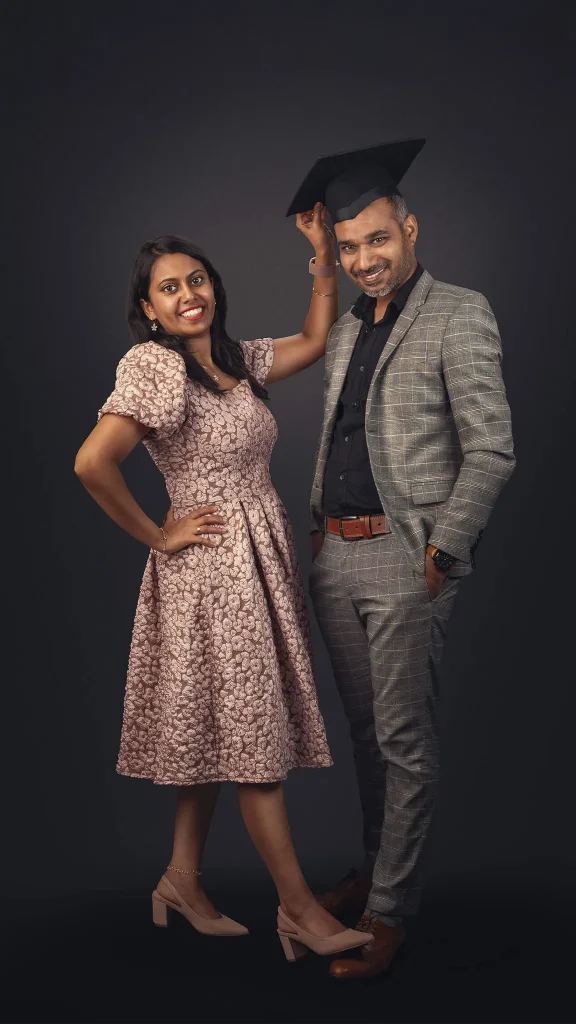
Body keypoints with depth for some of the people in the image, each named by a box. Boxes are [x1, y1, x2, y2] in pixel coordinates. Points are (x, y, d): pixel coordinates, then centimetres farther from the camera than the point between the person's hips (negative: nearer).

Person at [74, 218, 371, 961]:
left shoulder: (237, 360, 10)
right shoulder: (154, 365, -15)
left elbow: (315, 341, 20)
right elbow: (92, 463, -26)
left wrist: (323, 257, 9)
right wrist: (158, 537, -15)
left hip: (261, 558, 8)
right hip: (213, 566, -8)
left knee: (219, 729, 14)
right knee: (252, 735, -2)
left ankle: (183, 880, 29)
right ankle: (299, 909, 9)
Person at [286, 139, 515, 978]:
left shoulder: (459, 315, -6)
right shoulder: (345, 329, 16)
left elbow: (492, 452, -12)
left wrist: (443, 550, -14)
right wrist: (317, 529, 14)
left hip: (407, 557, -7)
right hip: (336, 557, 7)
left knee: (404, 738, -1)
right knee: (366, 730, 18)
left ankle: (390, 911, 11)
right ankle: (376, 867, 35)